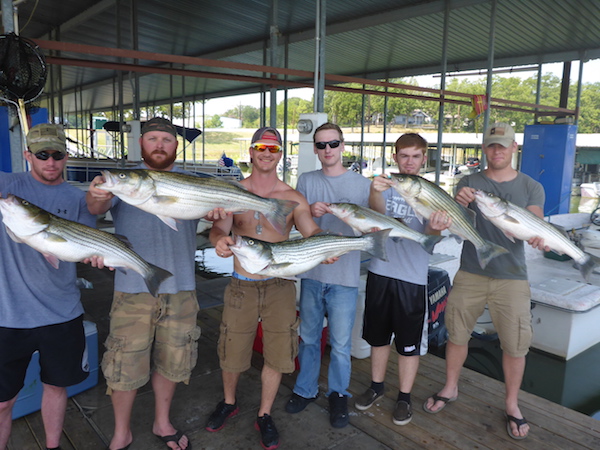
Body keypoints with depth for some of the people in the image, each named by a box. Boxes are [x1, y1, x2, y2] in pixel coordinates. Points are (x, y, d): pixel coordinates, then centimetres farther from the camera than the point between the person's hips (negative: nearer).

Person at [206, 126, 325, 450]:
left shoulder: (293, 198, -1)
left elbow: (312, 232, -12)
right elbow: (218, 228, -11)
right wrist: (219, 240, -36)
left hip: (280, 286, 0)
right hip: (242, 286, 0)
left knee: (277, 354, 8)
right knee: (232, 352, 12)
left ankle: (264, 415, 33)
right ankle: (228, 403, 43)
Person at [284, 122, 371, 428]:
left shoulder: (361, 184, 0)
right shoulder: (306, 181, 7)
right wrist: (309, 212, -13)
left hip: (344, 276, -2)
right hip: (311, 272, 3)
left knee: (340, 343, 6)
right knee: (308, 337, 15)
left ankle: (338, 394, 29)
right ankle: (306, 389, 34)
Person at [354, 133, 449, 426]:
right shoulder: (385, 185, 0)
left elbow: (429, 232, -16)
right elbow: (377, 211, -21)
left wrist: (436, 227, -41)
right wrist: (375, 193, -44)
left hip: (412, 277, -2)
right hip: (380, 271, 2)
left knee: (409, 343, 8)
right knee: (378, 335, 17)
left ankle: (404, 397, 27)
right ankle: (377, 385, 37)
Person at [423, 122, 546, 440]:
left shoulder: (531, 187, 3)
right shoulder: (469, 183, 3)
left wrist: (538, 236, -34)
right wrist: (460, 204, -31)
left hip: (511, 277, 0)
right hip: (470, 274, 1)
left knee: (515, 345, 4)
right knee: (457, 334, 10)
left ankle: (512, 404, 26)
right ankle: (450, 388, 32)